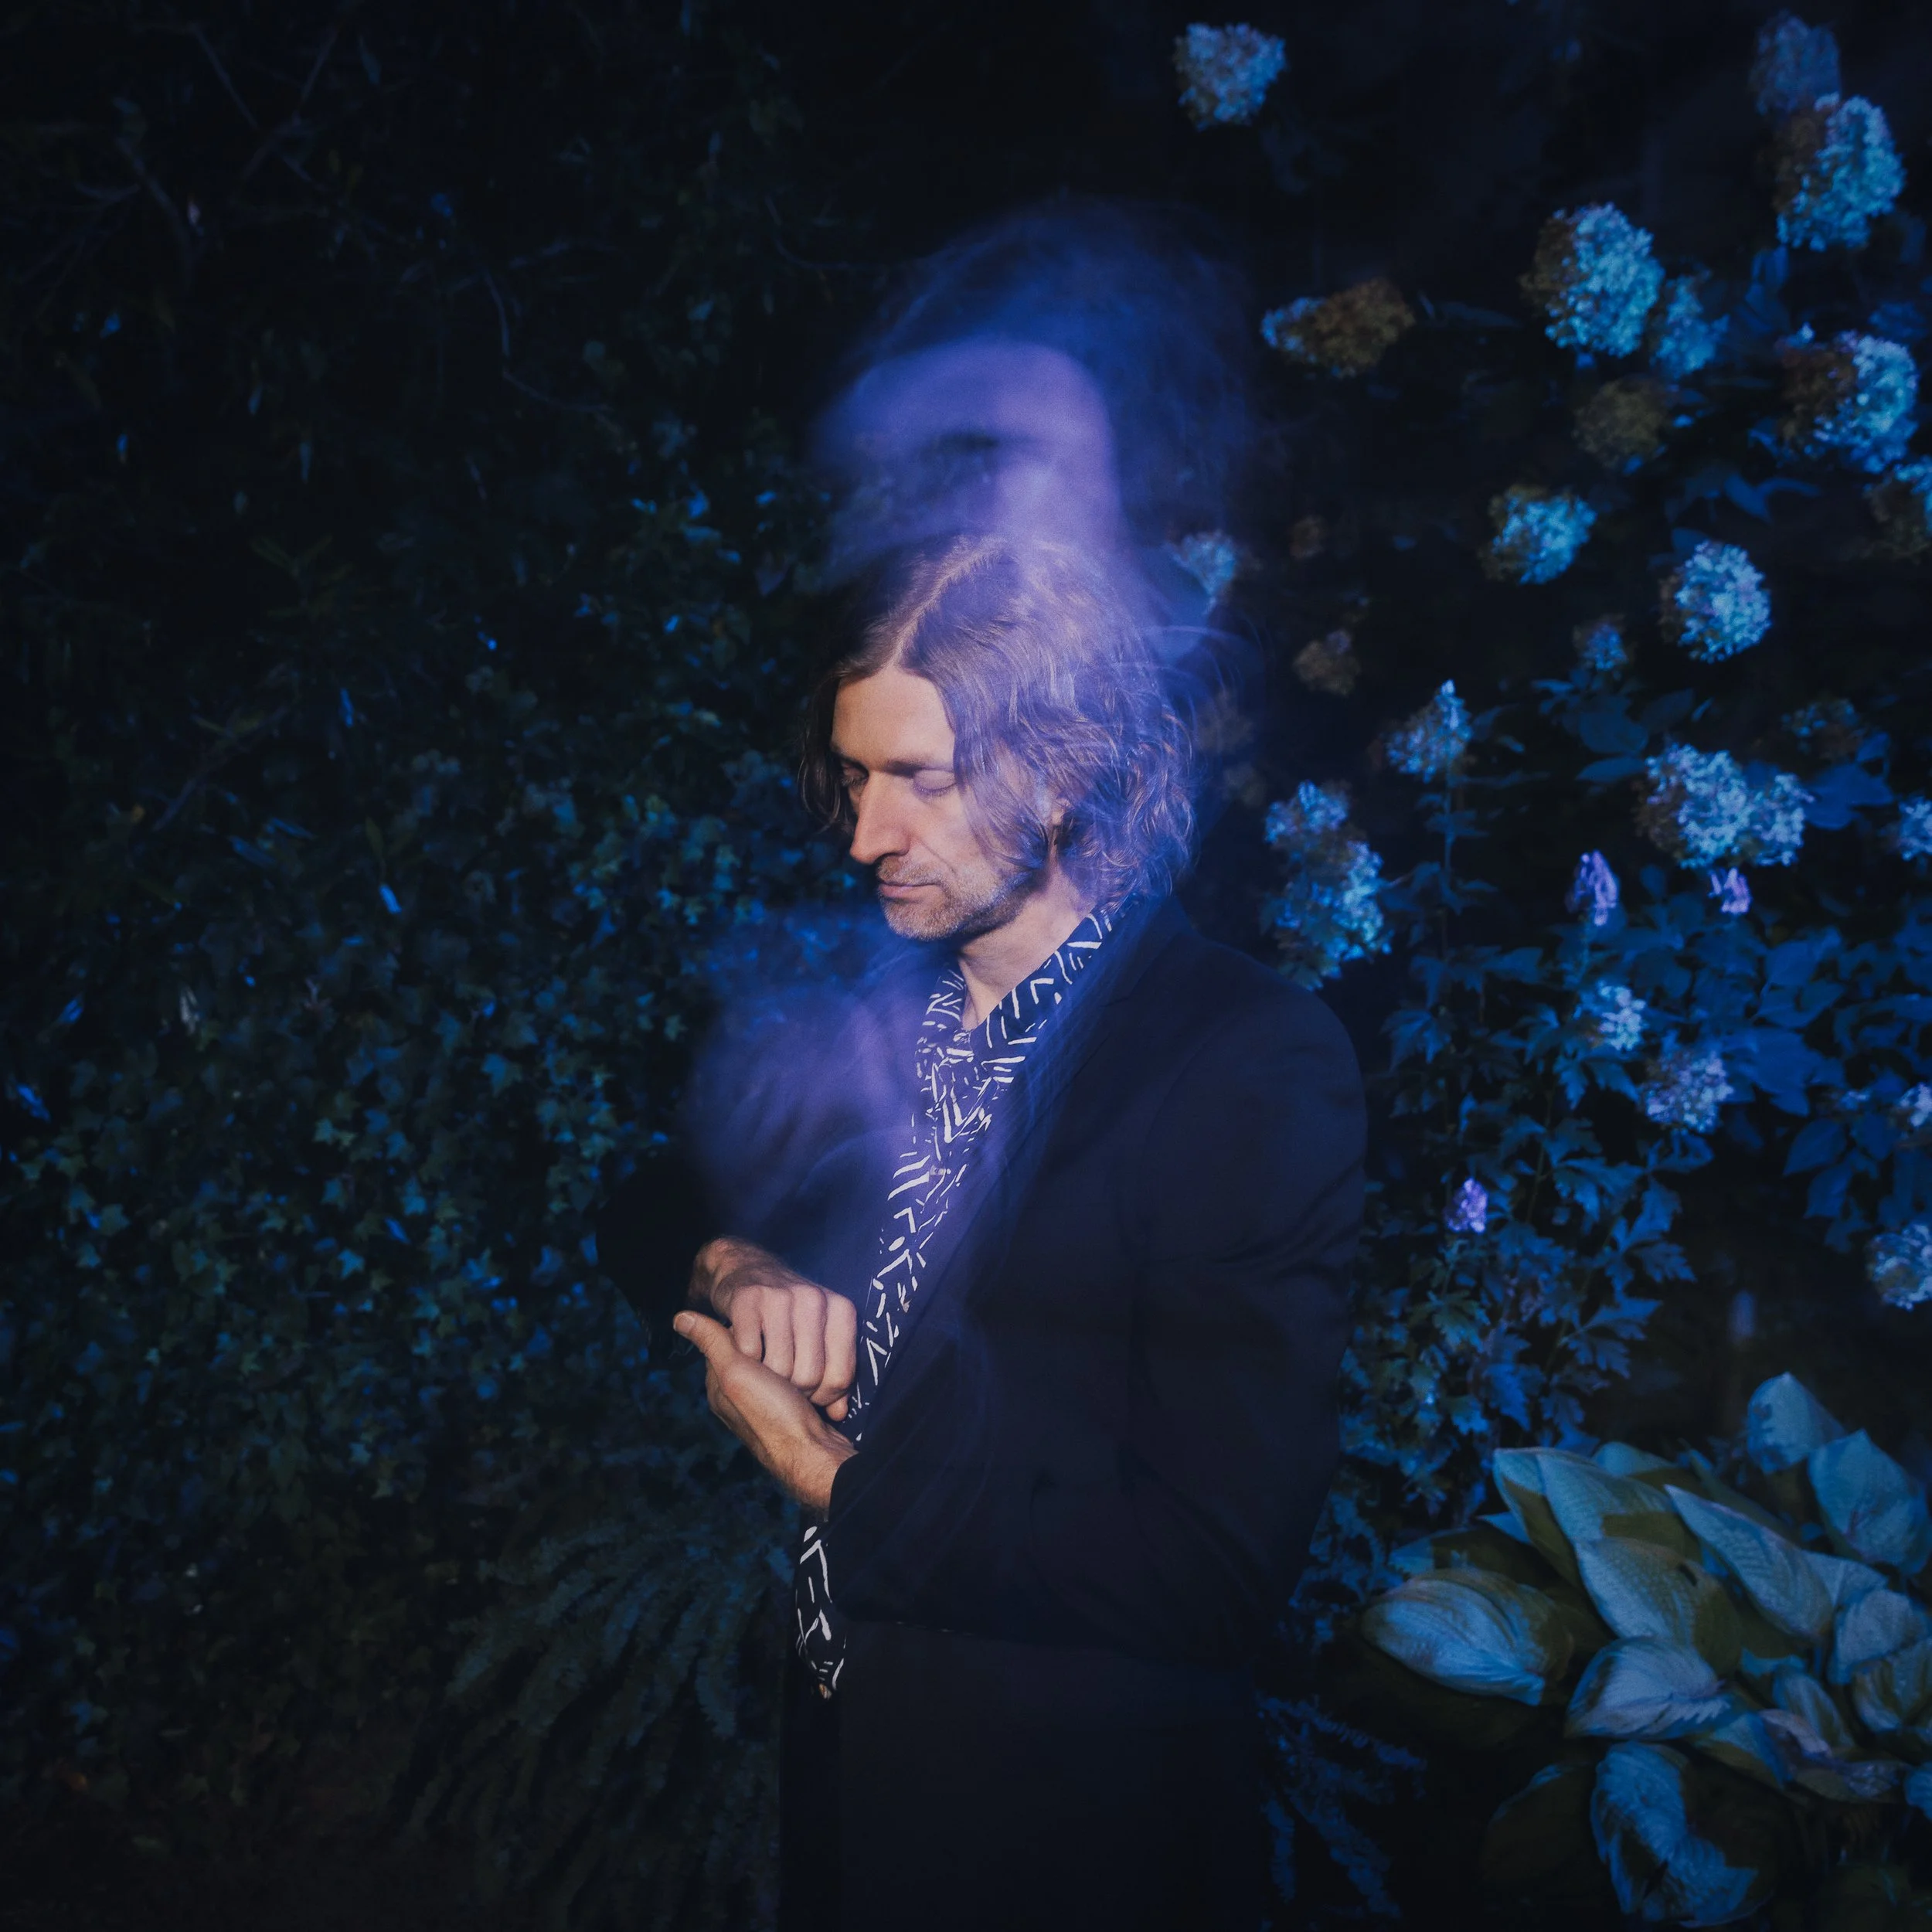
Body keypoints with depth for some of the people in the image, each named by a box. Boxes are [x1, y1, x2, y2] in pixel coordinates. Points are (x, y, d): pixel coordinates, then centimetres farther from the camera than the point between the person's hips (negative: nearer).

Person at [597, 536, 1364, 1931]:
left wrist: (843, 1486, -18)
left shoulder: (1259, 1069, -20)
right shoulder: (874, 1007, 2)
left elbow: (1221, 1564, -24)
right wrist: (734, 1267, -7)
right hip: (844, 1754, 6)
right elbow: (648, 1213, 16)